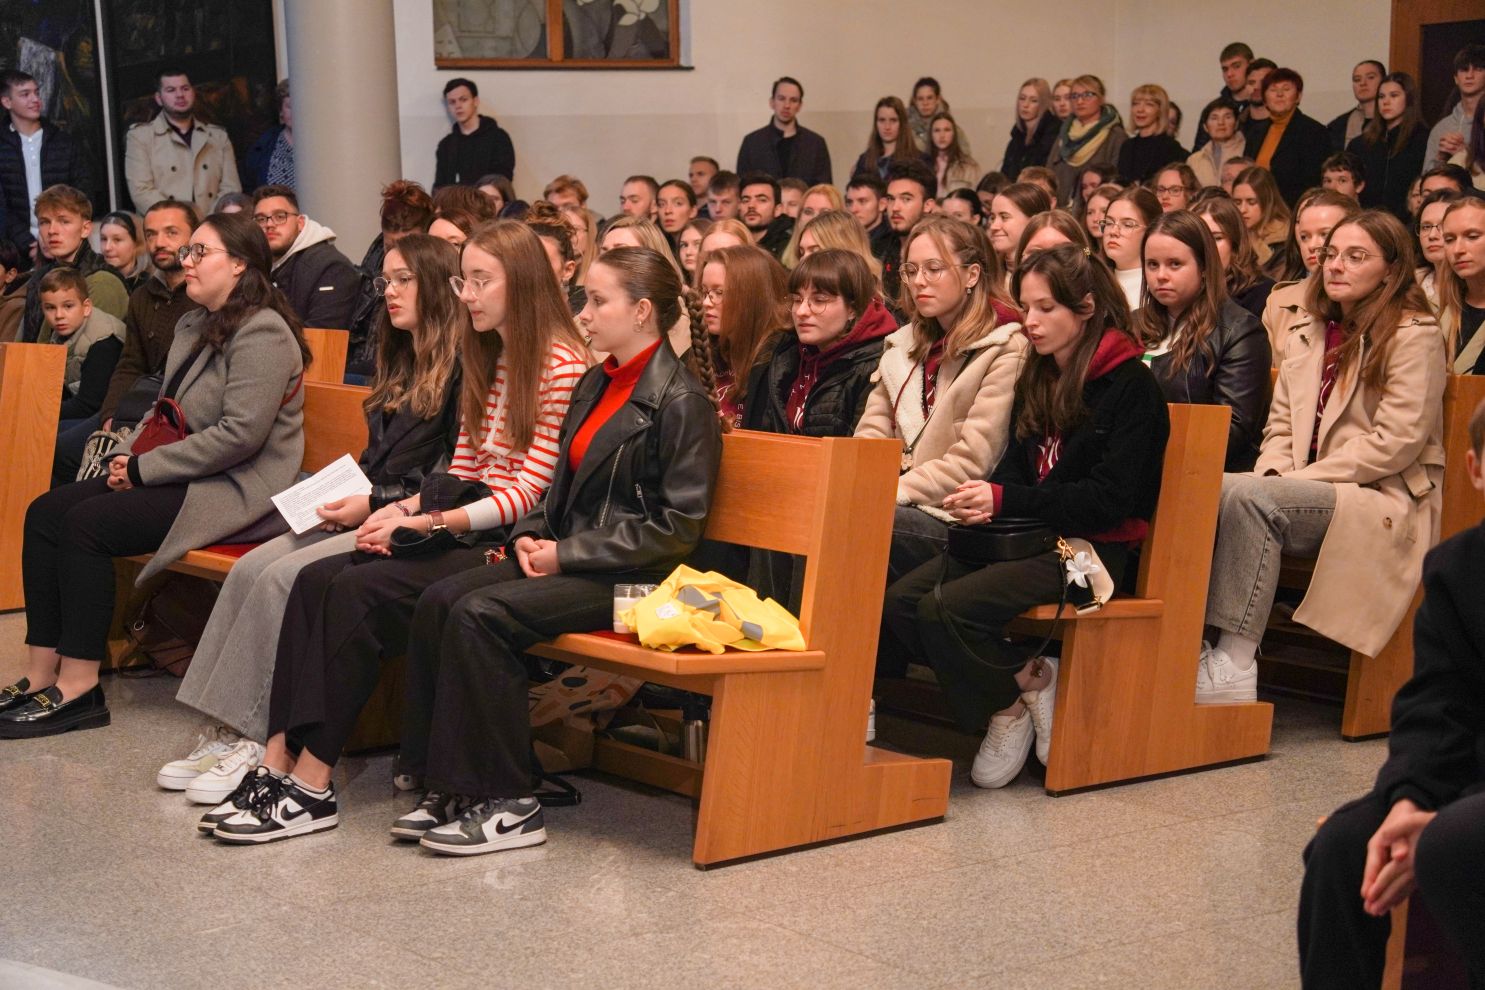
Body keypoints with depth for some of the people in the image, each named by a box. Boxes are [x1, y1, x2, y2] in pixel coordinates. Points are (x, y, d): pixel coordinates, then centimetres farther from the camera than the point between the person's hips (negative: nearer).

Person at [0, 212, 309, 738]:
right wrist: (126, 454, 1)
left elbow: (240, 435, -23)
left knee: (86, 522, -23)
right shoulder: (193, 327, 18)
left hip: (237, 492, -10)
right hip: (184, 477, 10)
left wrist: (146, 467, -19)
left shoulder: (261, 334, -14)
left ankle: (78, 688, -17)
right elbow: (163, 412, 23)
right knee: (45, 512, -5)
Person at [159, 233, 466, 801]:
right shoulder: (400, 364, 22)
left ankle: (255, 741, -21)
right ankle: (225, 729, -17)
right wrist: (344, 496, 6)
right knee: (251, 567, -14)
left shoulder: (464, 368, -8)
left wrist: (377, 504, -14)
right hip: (368, 514, 9)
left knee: (285, 577, -25)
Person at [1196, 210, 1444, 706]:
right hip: (1312, 496, 6)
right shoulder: (1305, 340, 20)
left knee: (1250, 496, -32)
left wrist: (1305, 477, -15)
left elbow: (1397, 442, -11)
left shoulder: (1415, 337, -3)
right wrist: (1271, 473, -5)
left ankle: (1233, 667, -33)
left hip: (1385, 503, -6)